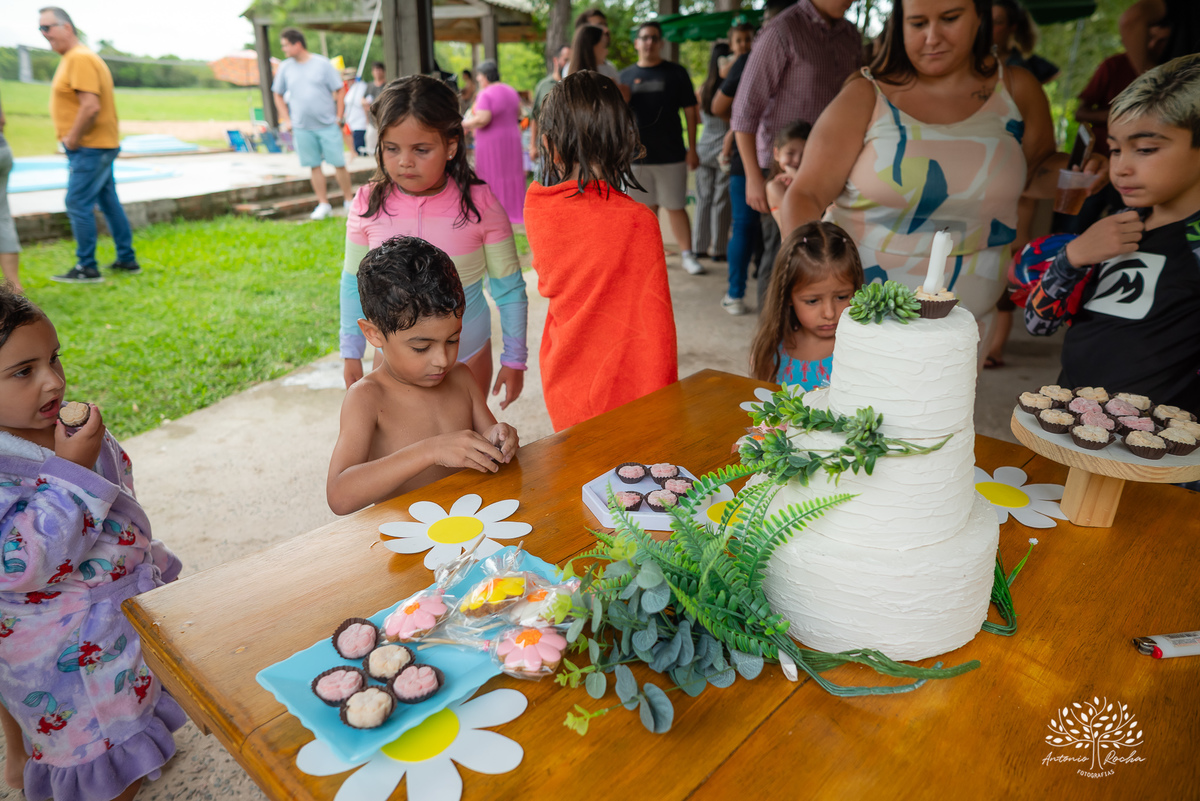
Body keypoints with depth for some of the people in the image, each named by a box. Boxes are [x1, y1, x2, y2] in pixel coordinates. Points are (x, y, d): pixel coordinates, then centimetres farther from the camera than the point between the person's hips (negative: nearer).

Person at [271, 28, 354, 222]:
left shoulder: (322, 63, -1)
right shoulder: (285, 68, 7)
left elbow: (339, 91, 2)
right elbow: (278, 95, 17)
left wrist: (339, 116, -3)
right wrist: (286, 120, 8)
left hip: (328, 124, -2)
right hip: (302, 127, 3)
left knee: (339, 164, -3)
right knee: (314, 166, 3)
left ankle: (349, 201, 10)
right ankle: (323, 204, 11)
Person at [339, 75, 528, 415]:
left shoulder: (480, 204, -14)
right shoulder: (367, 206, -9)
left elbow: (509, 288, -6)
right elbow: (354, 284, 4)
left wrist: (514, 359, -1)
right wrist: (351, 354, 8)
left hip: (469, 356, -1)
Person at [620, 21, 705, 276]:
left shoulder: (676, 72, 4)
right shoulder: (626, 76, 9)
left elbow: (690, 111, 3)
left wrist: (692, 148, -3)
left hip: (671, 155, -2)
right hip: (637, 154, 2)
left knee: (676, 207, -2)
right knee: (647, 208, 9)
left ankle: (687, 255, 4)